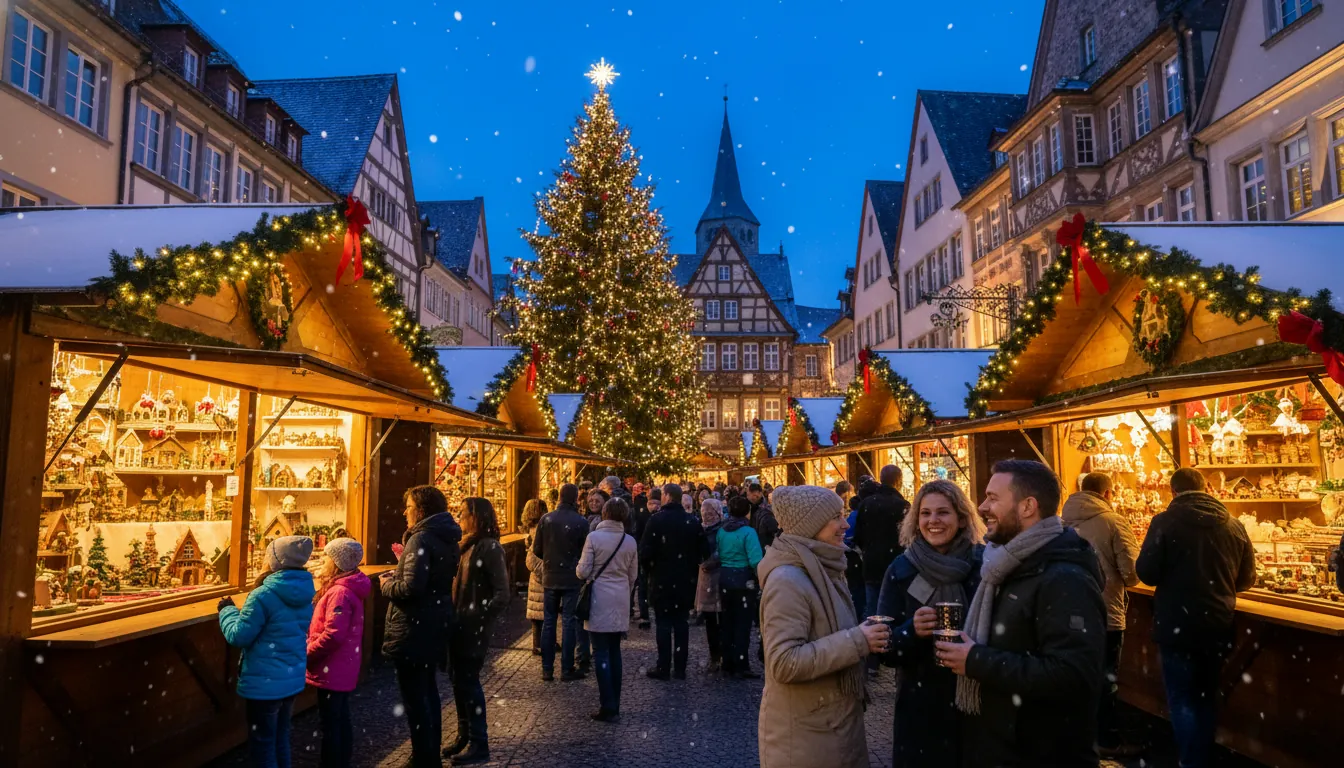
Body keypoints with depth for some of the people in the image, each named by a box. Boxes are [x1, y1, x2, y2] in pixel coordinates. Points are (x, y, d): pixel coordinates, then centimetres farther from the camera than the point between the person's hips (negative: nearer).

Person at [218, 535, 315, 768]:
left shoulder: (264, 595, -21)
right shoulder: (304, 594, 2)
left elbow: (238, 636, -13)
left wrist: (227, 610, 3)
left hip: (265, 683, -7)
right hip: (293, 679, 7)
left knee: (262, 743, 7)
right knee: (280, 738, 21)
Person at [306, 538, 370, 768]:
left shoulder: (340, 593, -21)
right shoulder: (348, 589, 10)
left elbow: (333, 635, -27)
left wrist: (307, 655, -15)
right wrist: (312, 653, 13)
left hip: (332, 670, -10)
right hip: (342, 668, 10)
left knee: (330, 725, 1)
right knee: (341, 721, 17)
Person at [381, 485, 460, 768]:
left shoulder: (421, 539, -20)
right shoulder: (446, 538, 9)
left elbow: (411, 587, -26)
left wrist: (386, 584, -8)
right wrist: (401, 568, 12)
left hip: (415, 628, -10)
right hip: (435, 623, 10)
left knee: (414, 696, 1)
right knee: (428, 690, 20)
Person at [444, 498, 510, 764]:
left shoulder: (490, 548, -16)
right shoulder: (467, 546, 9)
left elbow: (501, 595, -18)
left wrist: (478, 619, -18)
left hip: (474, 629, -8)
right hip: (459, 625, 8)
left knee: (468, 682, -1)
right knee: (459, 681, 15)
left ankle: (479, 744, 11)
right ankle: (464, 736, 29)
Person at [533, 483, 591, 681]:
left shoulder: (546, 519, -4)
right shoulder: (580, 522, -13)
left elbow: (537, 549, 0)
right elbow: (586, 552, -7)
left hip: (550, 577, 3)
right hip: (571, 578, -3)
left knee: (548, 621, 12)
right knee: (569, 622, 5)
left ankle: (547, 669, 16)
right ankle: (567, 669, 9)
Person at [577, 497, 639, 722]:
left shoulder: (594, 537, -11)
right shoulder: (630, 541, 2)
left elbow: (583, 572, -10)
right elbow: (633, 575, 9)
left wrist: (581, 567, 13)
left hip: (600, 601, -4)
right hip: (621, 602, 4)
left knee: (601, 654, 0)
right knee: (614, 652, 14)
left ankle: (608, 708, 0)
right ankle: (614, 705, 19)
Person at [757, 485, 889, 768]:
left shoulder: (821, 570, 8)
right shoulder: (788, 580, -22)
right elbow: (784, 663, -29)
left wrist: (864, 635, 3)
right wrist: (855, 642, -25)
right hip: (803, 736, -9)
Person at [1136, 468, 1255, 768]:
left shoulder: (1164, 521, -12)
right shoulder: (1234, 525, 3)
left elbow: (1147, 573, -11)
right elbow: (1246, 578, 12)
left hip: (1178, 626, -5)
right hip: (1218, 625, 5)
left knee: (1182, 699, 7)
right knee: (1207, 696, 19)